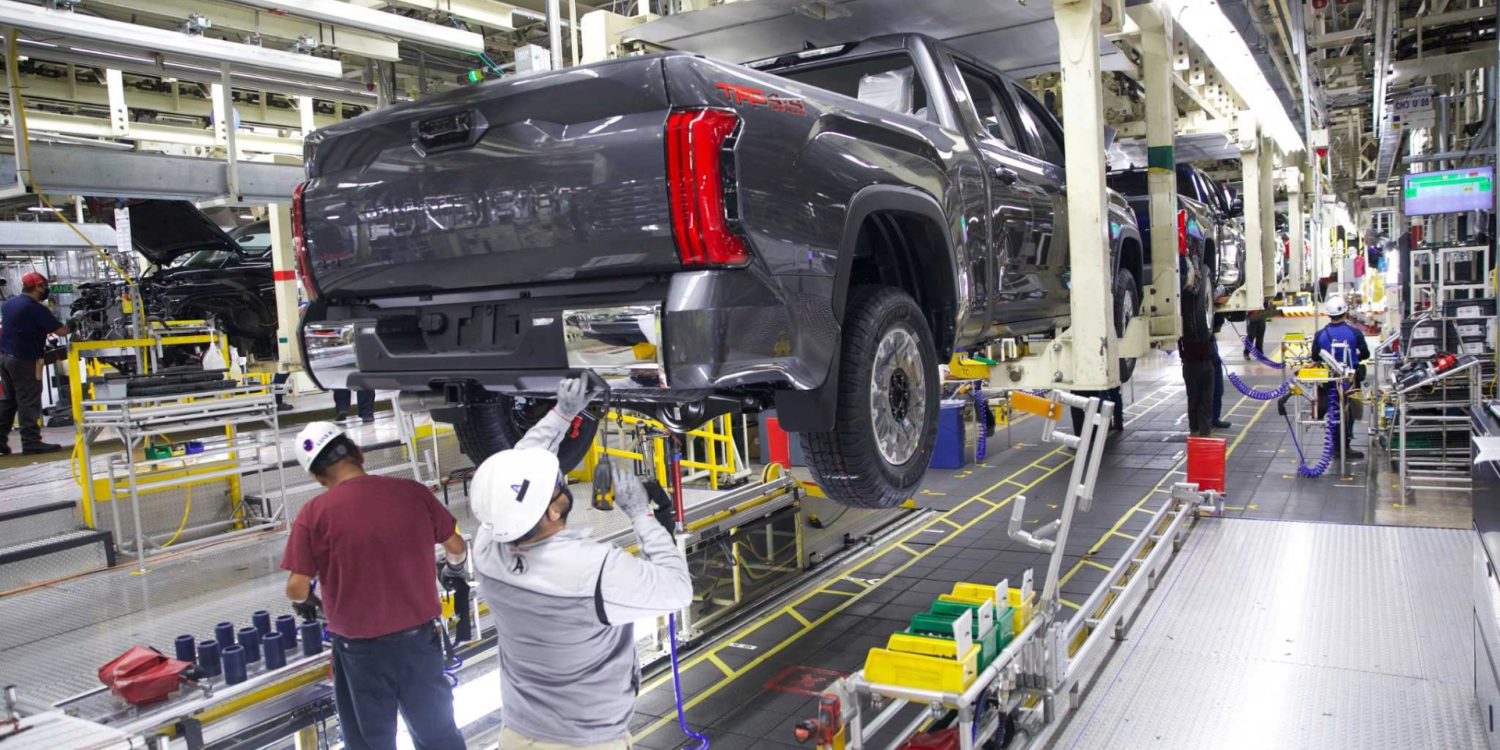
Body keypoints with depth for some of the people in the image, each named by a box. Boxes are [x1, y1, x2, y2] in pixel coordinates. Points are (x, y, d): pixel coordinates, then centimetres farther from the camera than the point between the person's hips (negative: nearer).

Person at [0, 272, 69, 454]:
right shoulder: (35, 309, -16)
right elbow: (60, 331, -17)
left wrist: (44, 331, 21)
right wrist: (71, 327, 4)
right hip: (24, 359, -9)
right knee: (29, 402, -4)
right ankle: (31, 442, -2)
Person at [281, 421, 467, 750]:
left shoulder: (315, 513, -14)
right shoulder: (412, 491, -7)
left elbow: (297, 588, -11)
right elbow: (456, 547, 3)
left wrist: (306, 602, 13)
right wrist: (454, 568, 27)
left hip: (361, 648, -2)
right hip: (419, 636, 2)